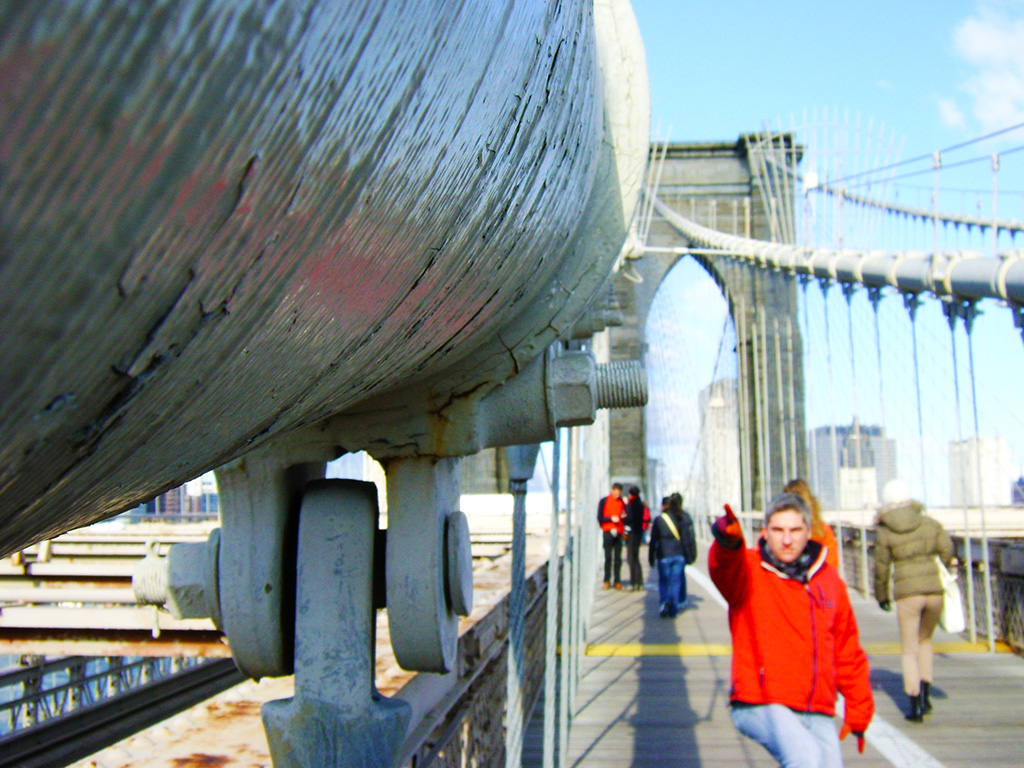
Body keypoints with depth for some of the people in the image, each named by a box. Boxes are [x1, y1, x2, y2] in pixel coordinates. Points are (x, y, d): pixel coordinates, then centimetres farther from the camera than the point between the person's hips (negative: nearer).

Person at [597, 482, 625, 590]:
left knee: (618, 557, 1)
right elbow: (600, 517, -1)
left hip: (619, 532, 3)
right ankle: (607, 580, 3)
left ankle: (617, 581, 4)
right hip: (608, 532, -3)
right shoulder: (604, 501, 2)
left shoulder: (622, 502, 12)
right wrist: (611, 518, -14)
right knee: (608, 556, -2)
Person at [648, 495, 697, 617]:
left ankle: (664, 602, -15)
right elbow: (687, 538, 5)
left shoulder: (659, 520, -4)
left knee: (663, 581, 8)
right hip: (679, 555, 2)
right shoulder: (683, 518, 3)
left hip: (664, 555, -2)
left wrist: (651, 557, 6)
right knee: (676, 581, 7)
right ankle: (673, 609, 6)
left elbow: (653, 540, -2)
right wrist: (690, 556, 12)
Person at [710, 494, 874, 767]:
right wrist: (728, 542, -52)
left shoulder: (829, 580, 10)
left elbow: (848, 652, 18)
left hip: (818, 713, 5)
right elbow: (725, 567, -29)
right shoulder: (749, 571, -3)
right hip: (759, 705, -5)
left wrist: (858, 711, 20)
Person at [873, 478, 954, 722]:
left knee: (910, 650, 8)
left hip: (907, 593, -3)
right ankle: (925, 695, 22)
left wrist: (881, 596, 14)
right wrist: (940, 576, 15)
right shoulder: (930, 524, 5)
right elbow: (947, 550, -1)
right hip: (935, 590, 3)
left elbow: (881, 567, 1)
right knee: (925, 640, 25)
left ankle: (915, 705, 4)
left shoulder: (884, 533, -2)